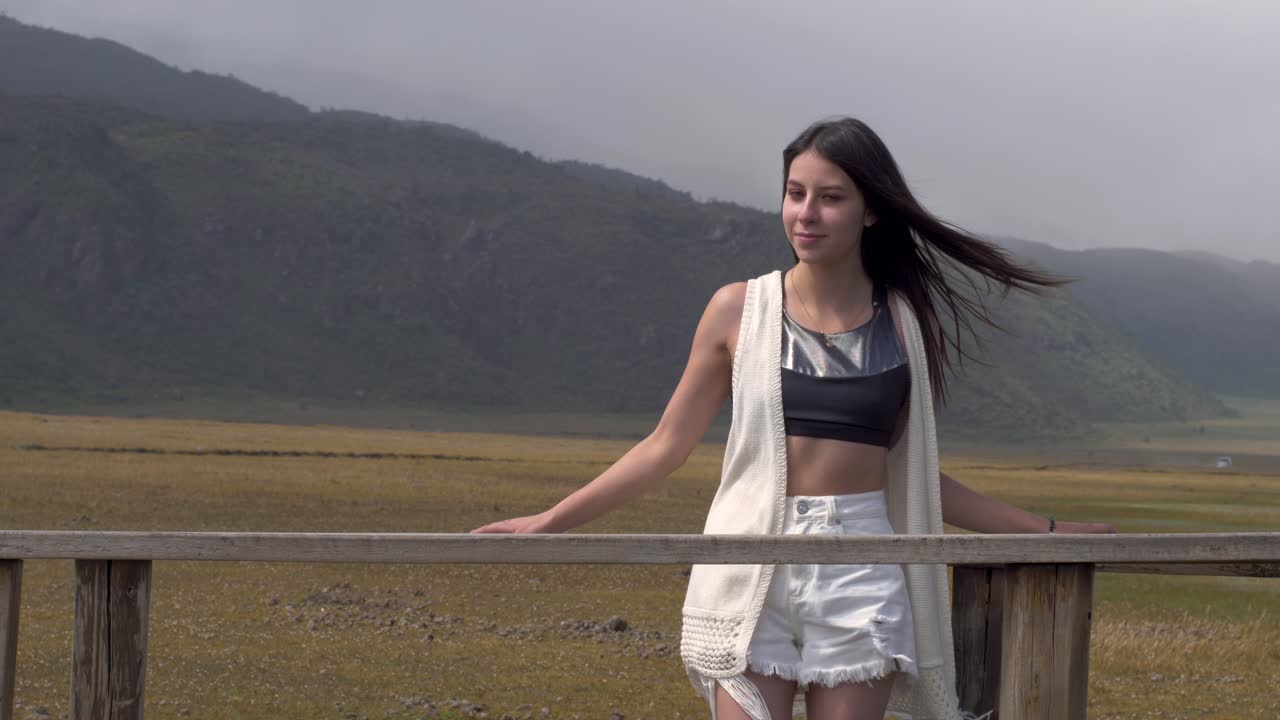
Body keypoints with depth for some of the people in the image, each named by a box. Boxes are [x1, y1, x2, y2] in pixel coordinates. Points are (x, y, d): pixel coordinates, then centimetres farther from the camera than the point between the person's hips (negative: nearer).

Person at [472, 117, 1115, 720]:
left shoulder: (907, 321, 6)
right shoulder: (738, 311, 3)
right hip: (751, 571, -1)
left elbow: (914, 473, 13)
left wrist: (1044, 530, 13)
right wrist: (549, 522, 4)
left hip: (860, 579, 1)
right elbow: (666, 447, 8)